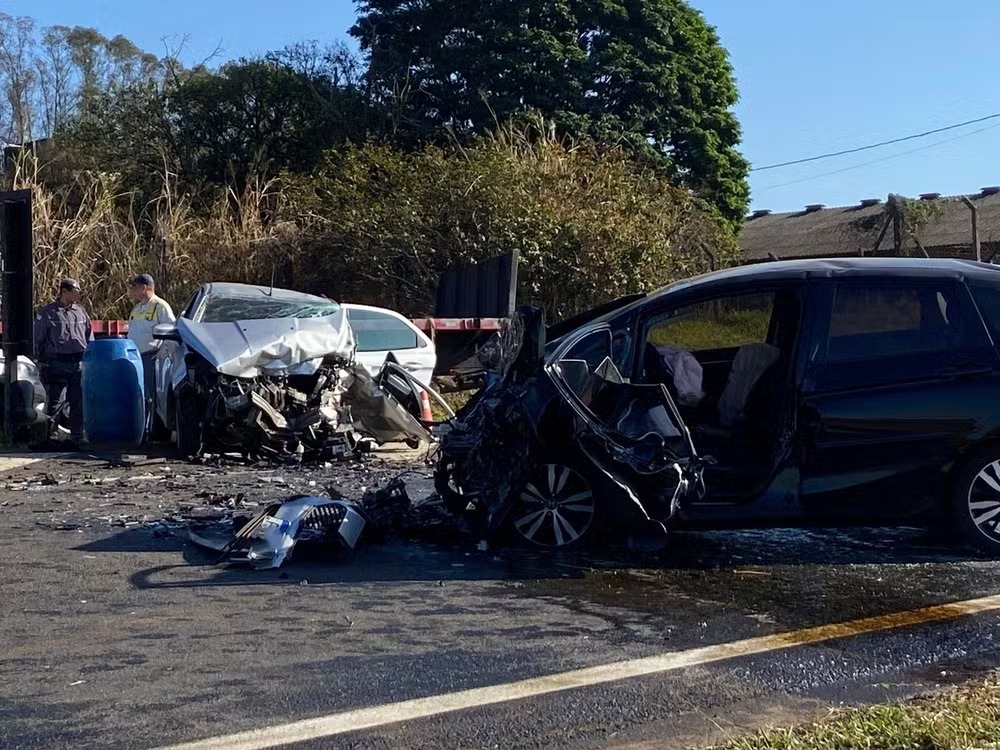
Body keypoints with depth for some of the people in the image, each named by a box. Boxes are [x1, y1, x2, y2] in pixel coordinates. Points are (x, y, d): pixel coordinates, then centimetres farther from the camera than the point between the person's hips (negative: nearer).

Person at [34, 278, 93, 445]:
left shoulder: (81, 312, 12)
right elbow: (38, 339, 4)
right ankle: (47, 431, 15)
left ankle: (77, 434, 10)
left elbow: (89, 337, 18)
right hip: (57, 363, -4)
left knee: (78, 400, 3)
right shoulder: (48, 312, 0)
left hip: (79, 363, 4)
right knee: (56, 400, -1)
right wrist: (41, 361, 1)